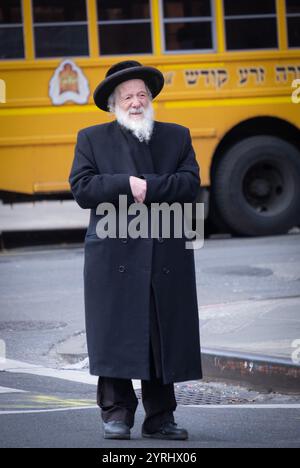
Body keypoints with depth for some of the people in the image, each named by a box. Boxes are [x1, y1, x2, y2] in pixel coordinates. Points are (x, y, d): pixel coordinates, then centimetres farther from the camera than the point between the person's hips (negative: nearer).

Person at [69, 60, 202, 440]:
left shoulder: (177, 137, 15)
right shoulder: (92, 139, 11)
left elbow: (190, 184, -1)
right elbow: (82, 188, -3)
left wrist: (147, 187, -12)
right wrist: (127, 184, -13)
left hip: (167, 259, 2)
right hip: (115, 256, -2)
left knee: (165, 337, 2)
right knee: (115, 336, -5)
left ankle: (160, 417, 9)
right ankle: (116, 414, 2)